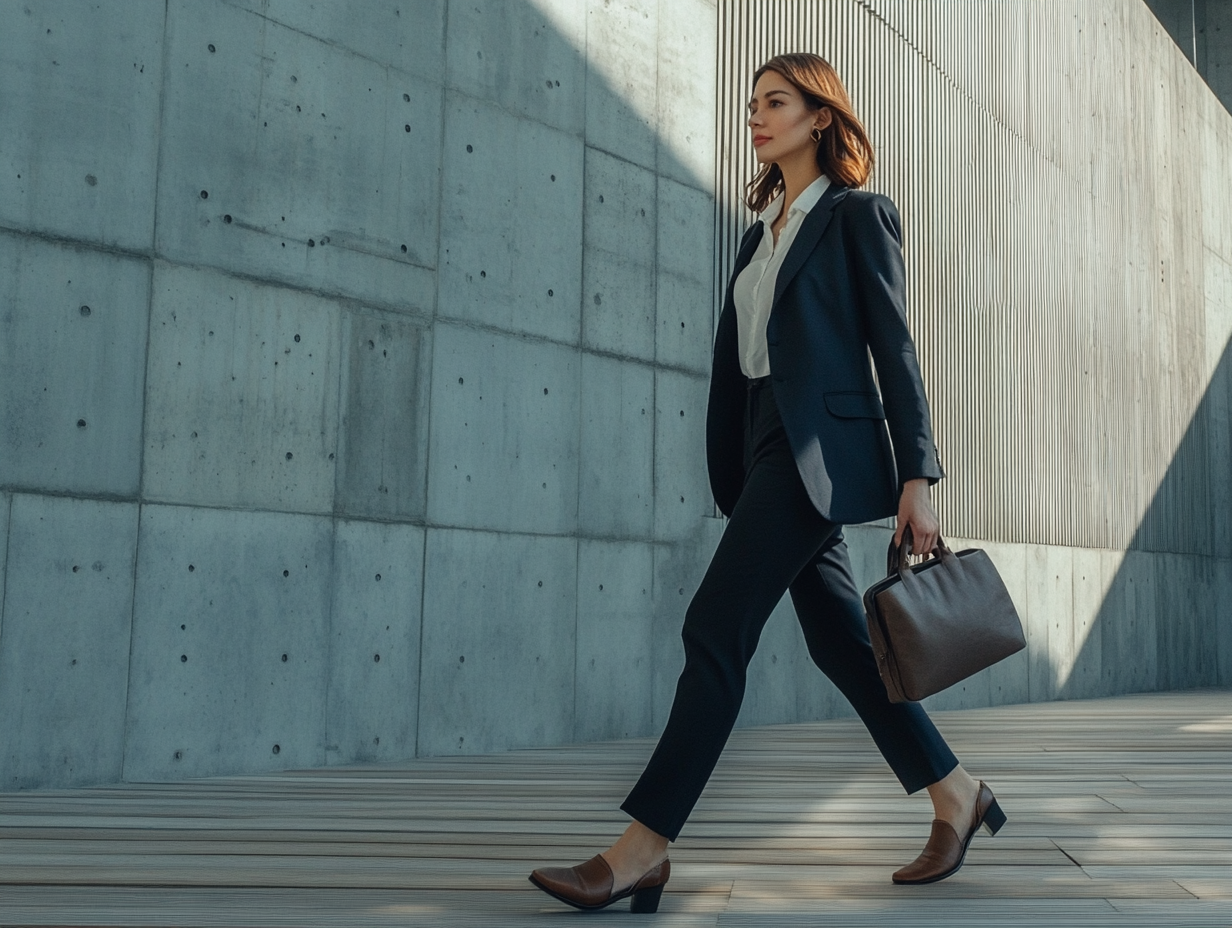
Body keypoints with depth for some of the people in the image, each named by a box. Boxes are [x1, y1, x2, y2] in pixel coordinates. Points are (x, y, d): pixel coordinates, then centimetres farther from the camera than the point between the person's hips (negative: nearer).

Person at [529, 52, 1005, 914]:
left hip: (821, 447, -8)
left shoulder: (860, 215, 0)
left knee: (717, 628, -14)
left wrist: (916, 476, -11)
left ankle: (643, 851, -12)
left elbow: (894, 347, -5)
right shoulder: (763, 230, 21)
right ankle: (957, 796, 25)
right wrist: (733, 482, 14)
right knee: (841, 640, 10)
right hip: (769, 447, 8)